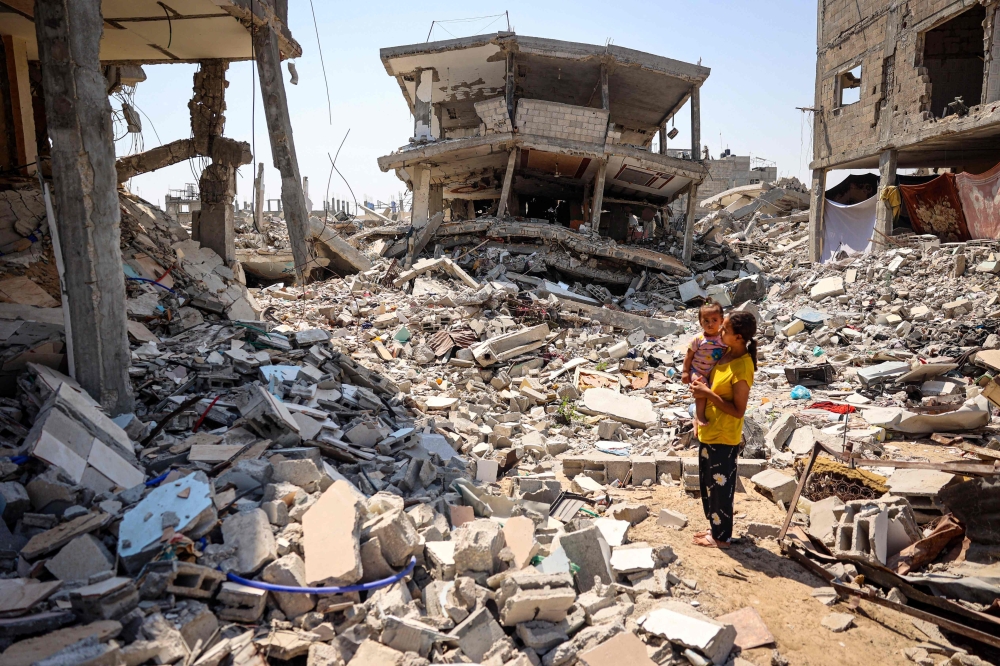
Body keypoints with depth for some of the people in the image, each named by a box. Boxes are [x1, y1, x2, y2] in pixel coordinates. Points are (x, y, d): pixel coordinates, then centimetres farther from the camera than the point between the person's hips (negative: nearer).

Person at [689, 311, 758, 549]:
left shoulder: (742, 368, -25)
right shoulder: (726, 353, 1)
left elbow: (738, 410, -23)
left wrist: (708, 394, -23)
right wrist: (700, 418, 9)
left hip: (724, 438, -9)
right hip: (708, 432, 9)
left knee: (720, 487, 8)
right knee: (708, 484, 21)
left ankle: (722, 536, 26)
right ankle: (715, 528, 38)